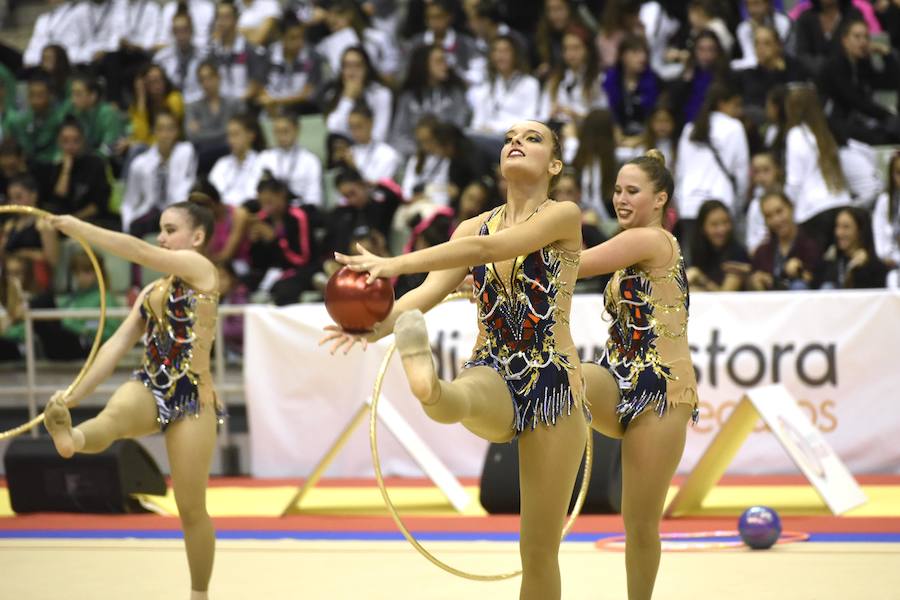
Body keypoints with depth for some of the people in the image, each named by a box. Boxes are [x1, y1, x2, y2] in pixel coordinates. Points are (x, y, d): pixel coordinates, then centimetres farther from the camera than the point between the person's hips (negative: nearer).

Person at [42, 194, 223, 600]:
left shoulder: (200, 267, -1)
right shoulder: (152, 291, 19)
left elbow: (138, 251, -12)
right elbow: (118, 345, 13)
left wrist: (78, 228, -10)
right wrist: (75, 394, 3)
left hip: (191, 396, -4)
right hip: (150, 386, 4)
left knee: (191, 508, 1)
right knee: (114, 415, -35)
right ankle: (70, 437, -71)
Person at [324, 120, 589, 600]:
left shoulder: (564, 216, -5)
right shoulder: (475, 226, 10)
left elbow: (486, 247, -21)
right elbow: (430, 291, -6)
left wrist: (396, 264, -32)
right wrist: (378, 323, -27)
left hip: (552, 385, -3)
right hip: (492, 375, 3)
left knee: (539, 550, -1)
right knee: (463, 399, -38)